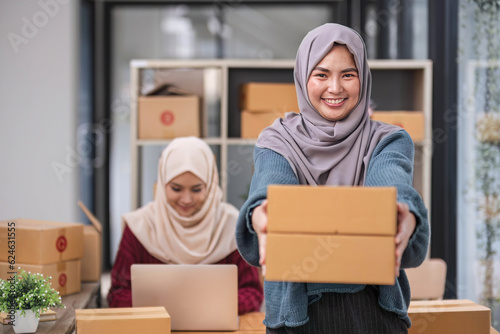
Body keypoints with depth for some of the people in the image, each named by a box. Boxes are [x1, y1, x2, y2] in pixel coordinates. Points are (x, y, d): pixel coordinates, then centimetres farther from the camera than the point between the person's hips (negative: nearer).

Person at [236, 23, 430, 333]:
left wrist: (406, 217, -44)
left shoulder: (389, 141, 2)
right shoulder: (277, 141, 1)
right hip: (297, 309, 0)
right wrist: (261, 216, -44)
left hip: (374, 308, 1)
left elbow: (392, 183, -20)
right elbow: (271, 185, -20)